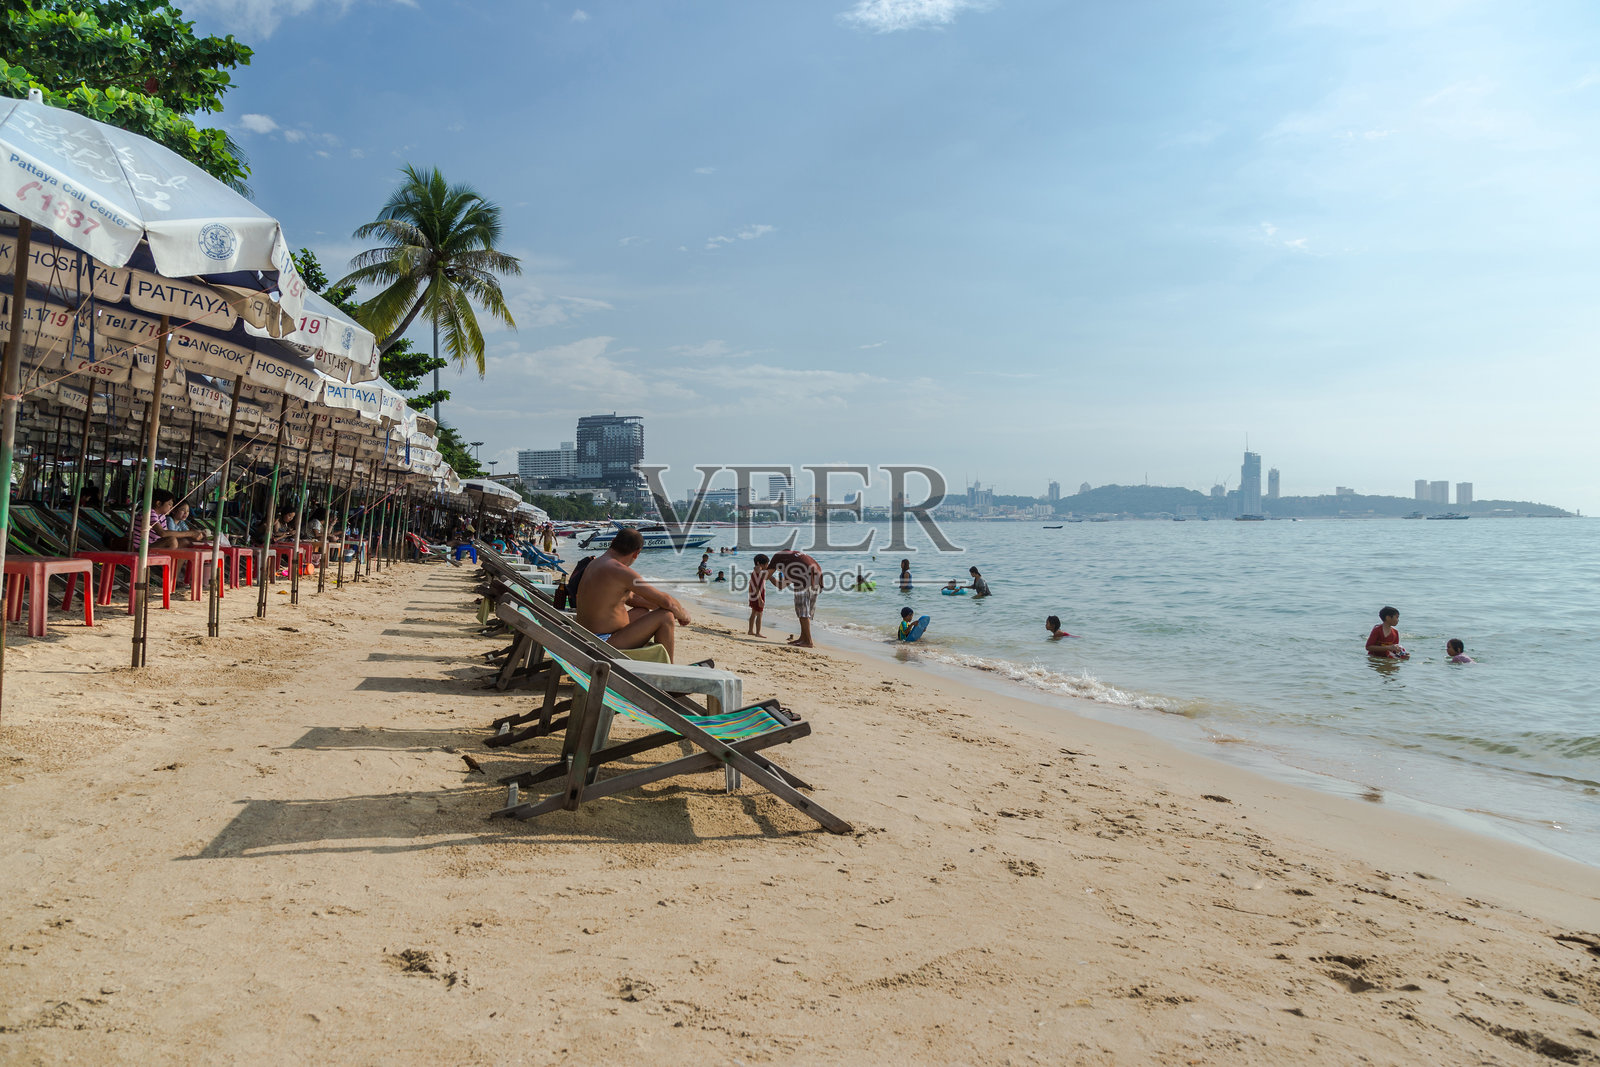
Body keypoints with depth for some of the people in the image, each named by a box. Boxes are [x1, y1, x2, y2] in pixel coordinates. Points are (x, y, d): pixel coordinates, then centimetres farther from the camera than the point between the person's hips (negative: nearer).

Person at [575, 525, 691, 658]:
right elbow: (666, 600, -16)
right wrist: (683, 614, 4)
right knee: (666, 616, -8)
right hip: (605, 645, -10)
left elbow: (631, 598, 23)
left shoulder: (595, 564, 11)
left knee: (643, 611, 30)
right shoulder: (620, 571, -20)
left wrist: (657, 605, 19)